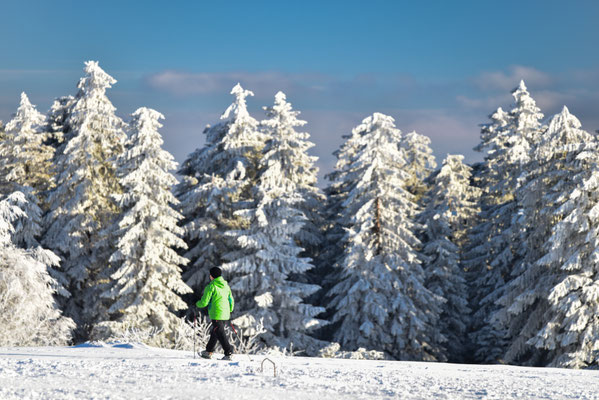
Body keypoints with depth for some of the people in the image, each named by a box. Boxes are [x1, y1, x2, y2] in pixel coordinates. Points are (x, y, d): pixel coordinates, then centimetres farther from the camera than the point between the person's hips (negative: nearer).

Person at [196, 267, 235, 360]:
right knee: (214, 332, 19)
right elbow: (231, 301, 16)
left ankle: (228, 353, -14)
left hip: (216, 315, -8)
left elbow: (204, 302, -11)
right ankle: (209, 352, 29)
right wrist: (230, 311, 31)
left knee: (220, 334, -6)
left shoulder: (211, 286, -11)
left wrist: (197, 304, 10)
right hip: (225, 314, 8)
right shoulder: (226, 286, 11)